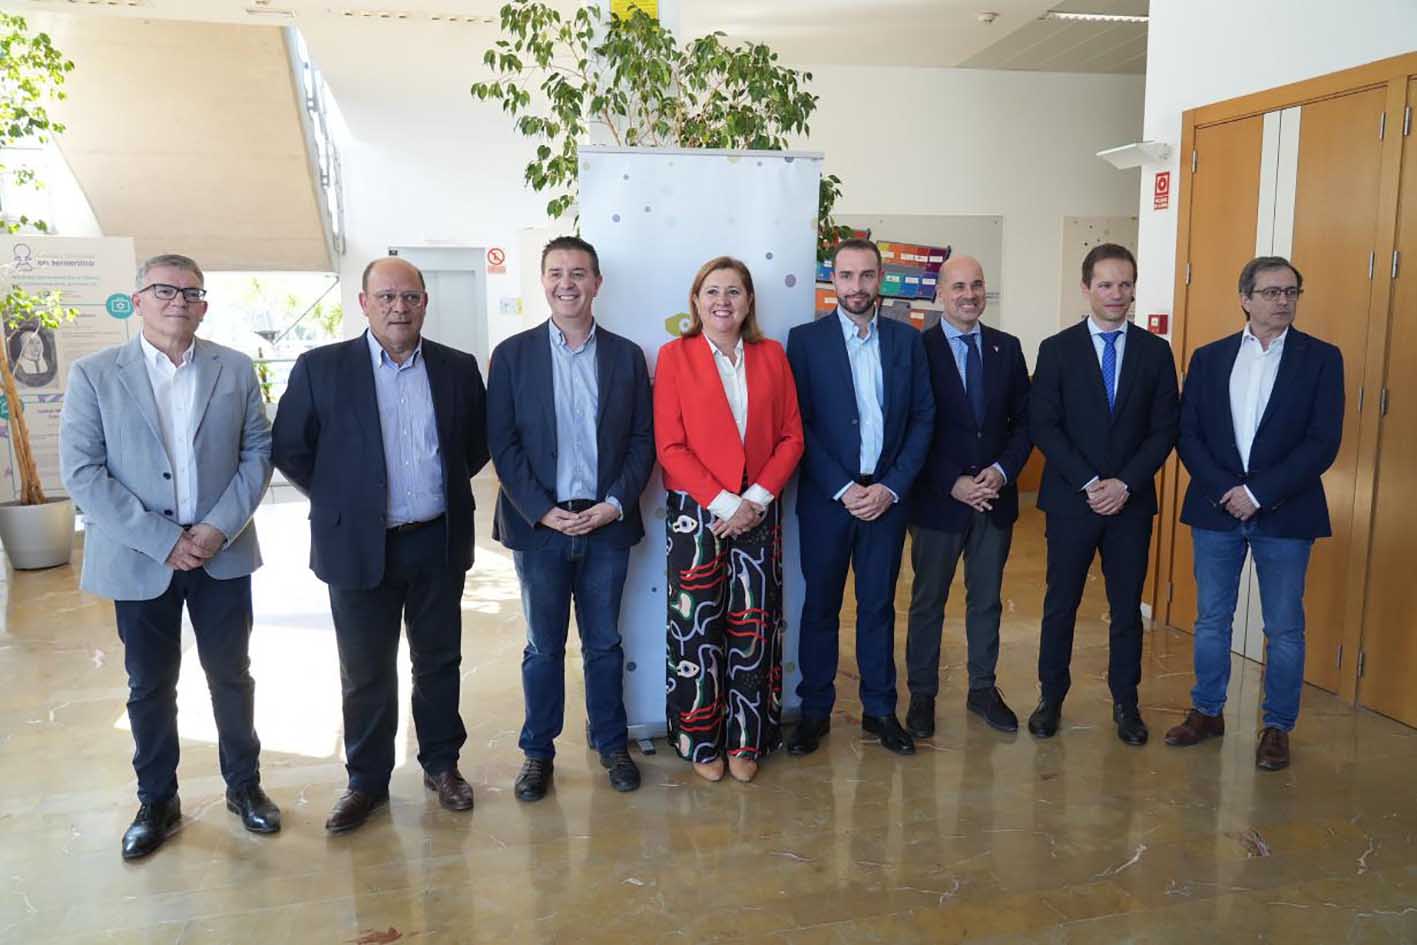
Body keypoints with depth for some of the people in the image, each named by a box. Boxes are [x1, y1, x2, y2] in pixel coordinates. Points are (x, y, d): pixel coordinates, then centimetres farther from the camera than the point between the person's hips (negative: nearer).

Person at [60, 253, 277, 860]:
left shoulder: (235, 370, 2)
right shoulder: (94, 375, -3)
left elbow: (258, 452, 1)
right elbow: (81, 472, -8)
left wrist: (219, 527, -12)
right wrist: (163, 541, -15)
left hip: (221, 553, 1)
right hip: (139, 559, -1)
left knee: (232, 675, 12)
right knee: (149, 686, 12)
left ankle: (243, 785, 31)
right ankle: (156, 802, 30)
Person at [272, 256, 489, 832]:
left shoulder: (458, 368, 1)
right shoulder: (320, 368, -5)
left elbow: (478, 443, 13)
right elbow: (289, 449, 1)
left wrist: (443, 489, 7)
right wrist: (340, 502, 1)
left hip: (438, 543, 2)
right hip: (361, 546, -1)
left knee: (439, 661, 14)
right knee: (366, 674, 10)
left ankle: (442, 764, 31)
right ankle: (367, 780, 27)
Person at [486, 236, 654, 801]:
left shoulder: (626, 355, 4)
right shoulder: (513, 354, 0)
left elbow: (643, 440, 3)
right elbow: (501, 443, -3)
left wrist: (616, 504, -9)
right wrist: (542, 511, -11)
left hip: (606, 523, 1)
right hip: (539, 524, -1)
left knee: (604, 643, 13)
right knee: (544, 646, 10)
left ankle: (610, 743, 29)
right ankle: (538, 751, 26)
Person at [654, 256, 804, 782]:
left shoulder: (771, 356, 7)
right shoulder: (675, 356, -1)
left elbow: (791, 437, 4)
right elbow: (670, 446, -7)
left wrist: (756, 499, -9)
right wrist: (724, 503, -13)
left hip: (758, 511, 3)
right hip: (695, 511, -2)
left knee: (752, 625, 7)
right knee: (698, 626, 4)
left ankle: (745, 740, 22)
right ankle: (701, 740, 21)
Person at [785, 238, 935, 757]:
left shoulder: (907, 340, 6)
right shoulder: (805, 339, -2)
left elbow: (923, 418, 4)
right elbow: (798, 423, -6)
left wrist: (892, 487, -7)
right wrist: (843, 489, -12)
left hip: (886, 495, 2)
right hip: (826, 496, -2)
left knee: (879, 604, 11)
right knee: (820, 604, 7)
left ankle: (880, 709, 23)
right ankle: (815, 710, 20)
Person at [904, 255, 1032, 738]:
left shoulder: (1007, 347, 6)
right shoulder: (918, 348, -7)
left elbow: (1025, 420, 6)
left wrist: (1002, 471, -9)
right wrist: (952, 483, -16)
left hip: (996, 496, 4)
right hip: (938, 498, -4)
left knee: (987, 599, 15)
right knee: (928, 601, 9)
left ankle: (983, 689, 30)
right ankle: (922, 695, 22)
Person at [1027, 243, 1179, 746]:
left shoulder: (1155, 351, 5)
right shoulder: (1057, 349, 0)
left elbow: (1164, 429, 1)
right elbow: (1043, 426, -6)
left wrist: (1125, 483, -11)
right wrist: (1088, 482, -14)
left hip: (1131, 501, 2)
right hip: (1070, 499, -1)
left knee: (1127, 606, 10)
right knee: (1061, 604, 8)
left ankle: (1125, 702, 24)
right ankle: (1051, 696, 21)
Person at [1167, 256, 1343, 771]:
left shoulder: (1321, 358, -2)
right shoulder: (1209, 358, 5)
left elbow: (1323, 442, -9)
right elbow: (1188, 434, 1)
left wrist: (1258, 492, -15)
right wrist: (1224, 490, -12)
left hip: (1285, 514, -2)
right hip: (1216, 508, 2)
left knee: (1284, 630, 7)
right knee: (1211, 619, 12)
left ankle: (1277, 727, 22)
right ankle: (1207, 711, 27)